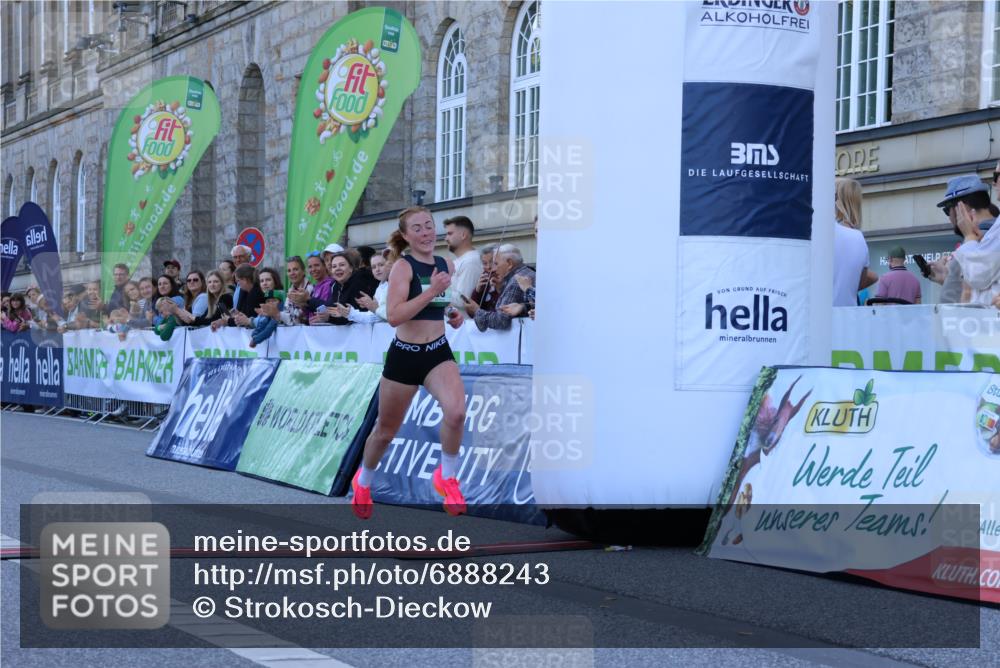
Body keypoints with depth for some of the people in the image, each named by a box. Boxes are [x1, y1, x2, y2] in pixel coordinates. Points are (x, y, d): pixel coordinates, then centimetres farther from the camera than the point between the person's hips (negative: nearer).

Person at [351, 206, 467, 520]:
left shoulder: (446, 265, 6)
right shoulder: (403, 266, -11)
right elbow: (393, 316, -23)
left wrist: (454, 314, 6)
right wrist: (431, 291, -28)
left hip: (438, 353, 3)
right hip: (404, 355, -3)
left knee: (456, 411, -27)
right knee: (385, 431, 13)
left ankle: (447, 477, -4)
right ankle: (363, 482, 43)